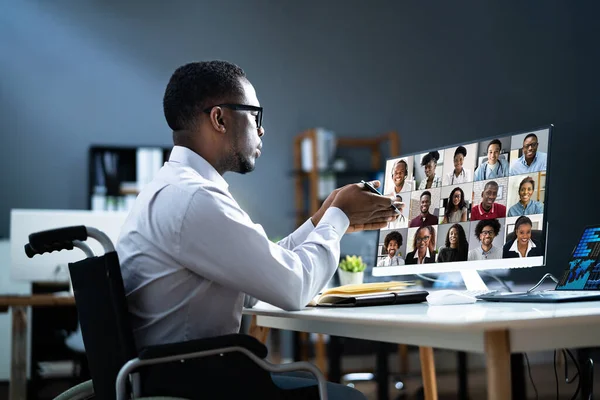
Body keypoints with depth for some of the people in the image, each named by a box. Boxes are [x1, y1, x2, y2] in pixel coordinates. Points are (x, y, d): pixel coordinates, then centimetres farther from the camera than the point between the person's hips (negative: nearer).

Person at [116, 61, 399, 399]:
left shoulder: (176, 187, 10)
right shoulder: (193, 198, -22)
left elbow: (265, 271, 12)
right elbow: (293, 286, -17)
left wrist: (325, 220, 12)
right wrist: (338, 215, -2)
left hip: (177, 370, 10)